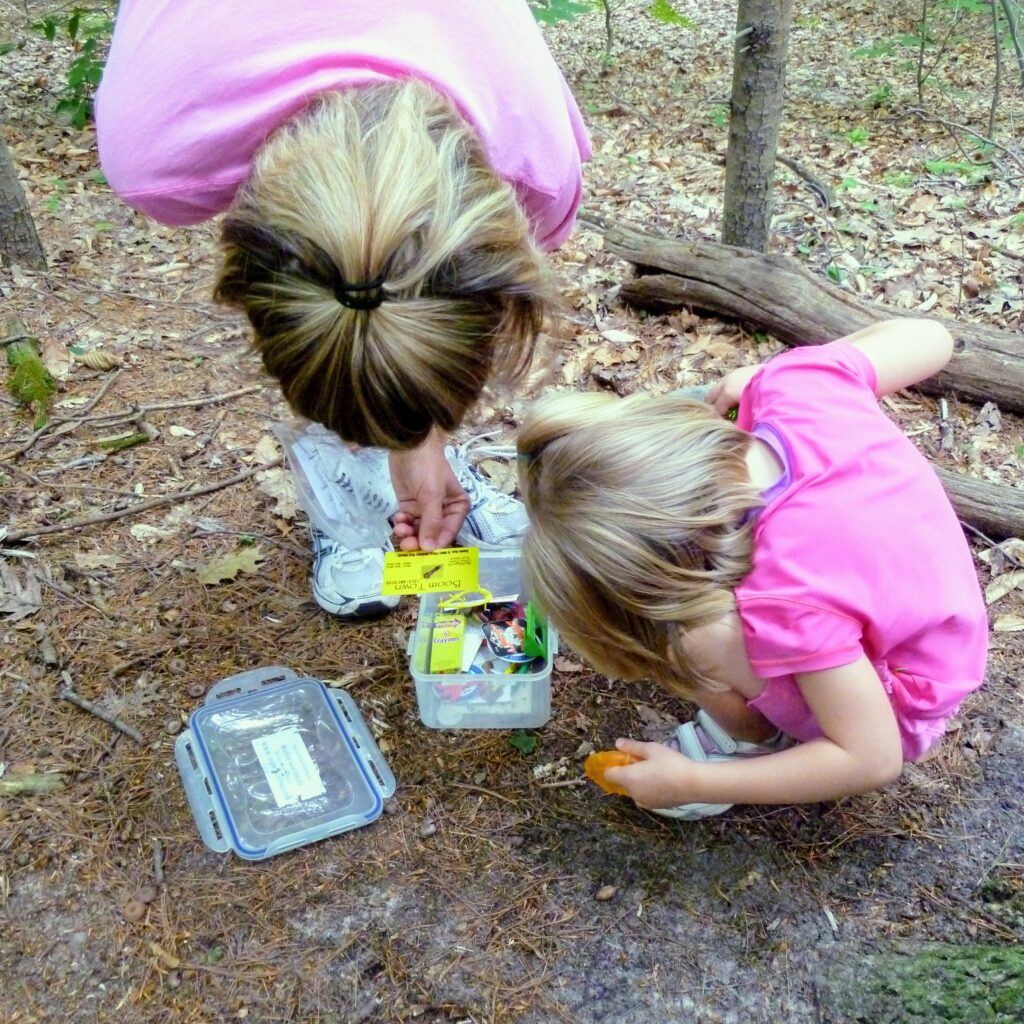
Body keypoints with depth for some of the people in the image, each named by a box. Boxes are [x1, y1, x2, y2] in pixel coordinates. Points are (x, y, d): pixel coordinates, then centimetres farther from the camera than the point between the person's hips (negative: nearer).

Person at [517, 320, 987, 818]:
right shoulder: (797, 380, -26)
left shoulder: (789, 601, -41)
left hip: (895, 705, -7)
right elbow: (928, 337, -7)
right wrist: (760, 376, -1)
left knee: (689, 638, -27)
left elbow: (873, 759, -29)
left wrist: (692, 784, -23)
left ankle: (754, 742, 6)